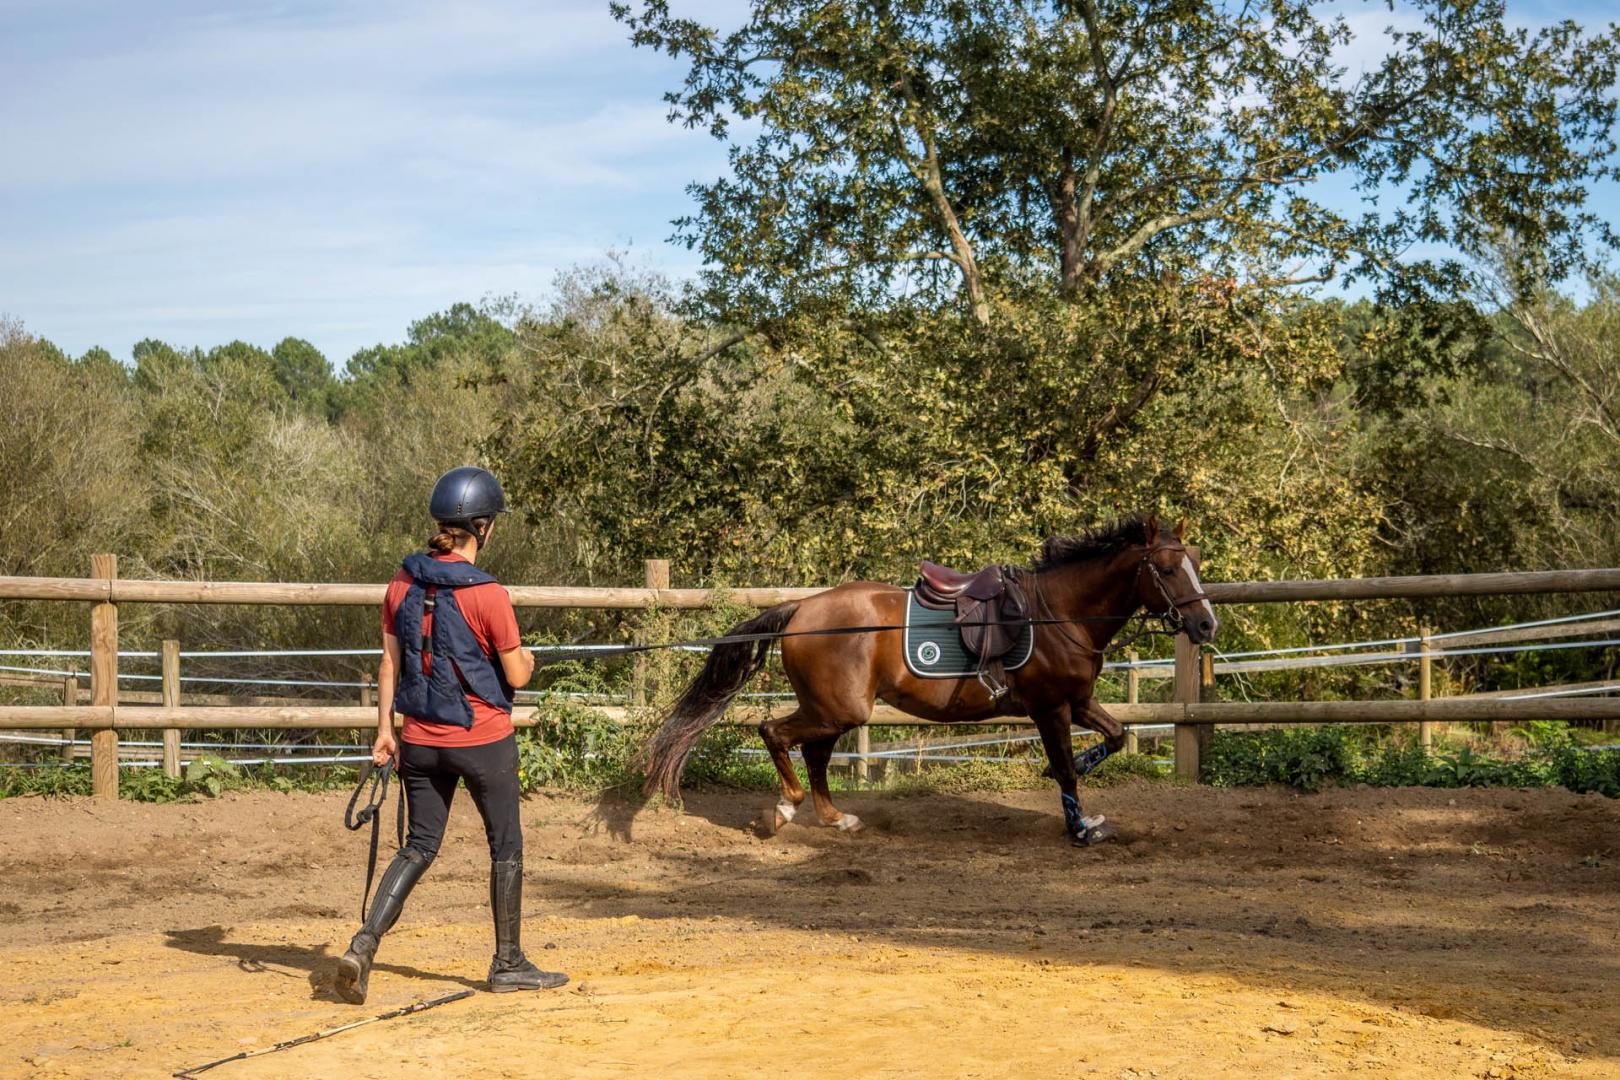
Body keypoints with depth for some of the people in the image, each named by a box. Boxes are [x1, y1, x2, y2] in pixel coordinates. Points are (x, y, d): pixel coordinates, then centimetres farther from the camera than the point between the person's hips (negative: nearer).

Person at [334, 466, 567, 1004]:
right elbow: (516, 676, -11)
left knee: (419, 846, 14)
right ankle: (508, 963, 20)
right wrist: (525, 658, 11)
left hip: (420, 741, 5)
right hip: (484, 739, -5)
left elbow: (390, 662, 3)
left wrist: (385, 728, 9)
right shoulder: (488, 595, -18)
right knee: (506, 845, 12)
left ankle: (365, 942, -4)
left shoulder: (403, 584, -2)